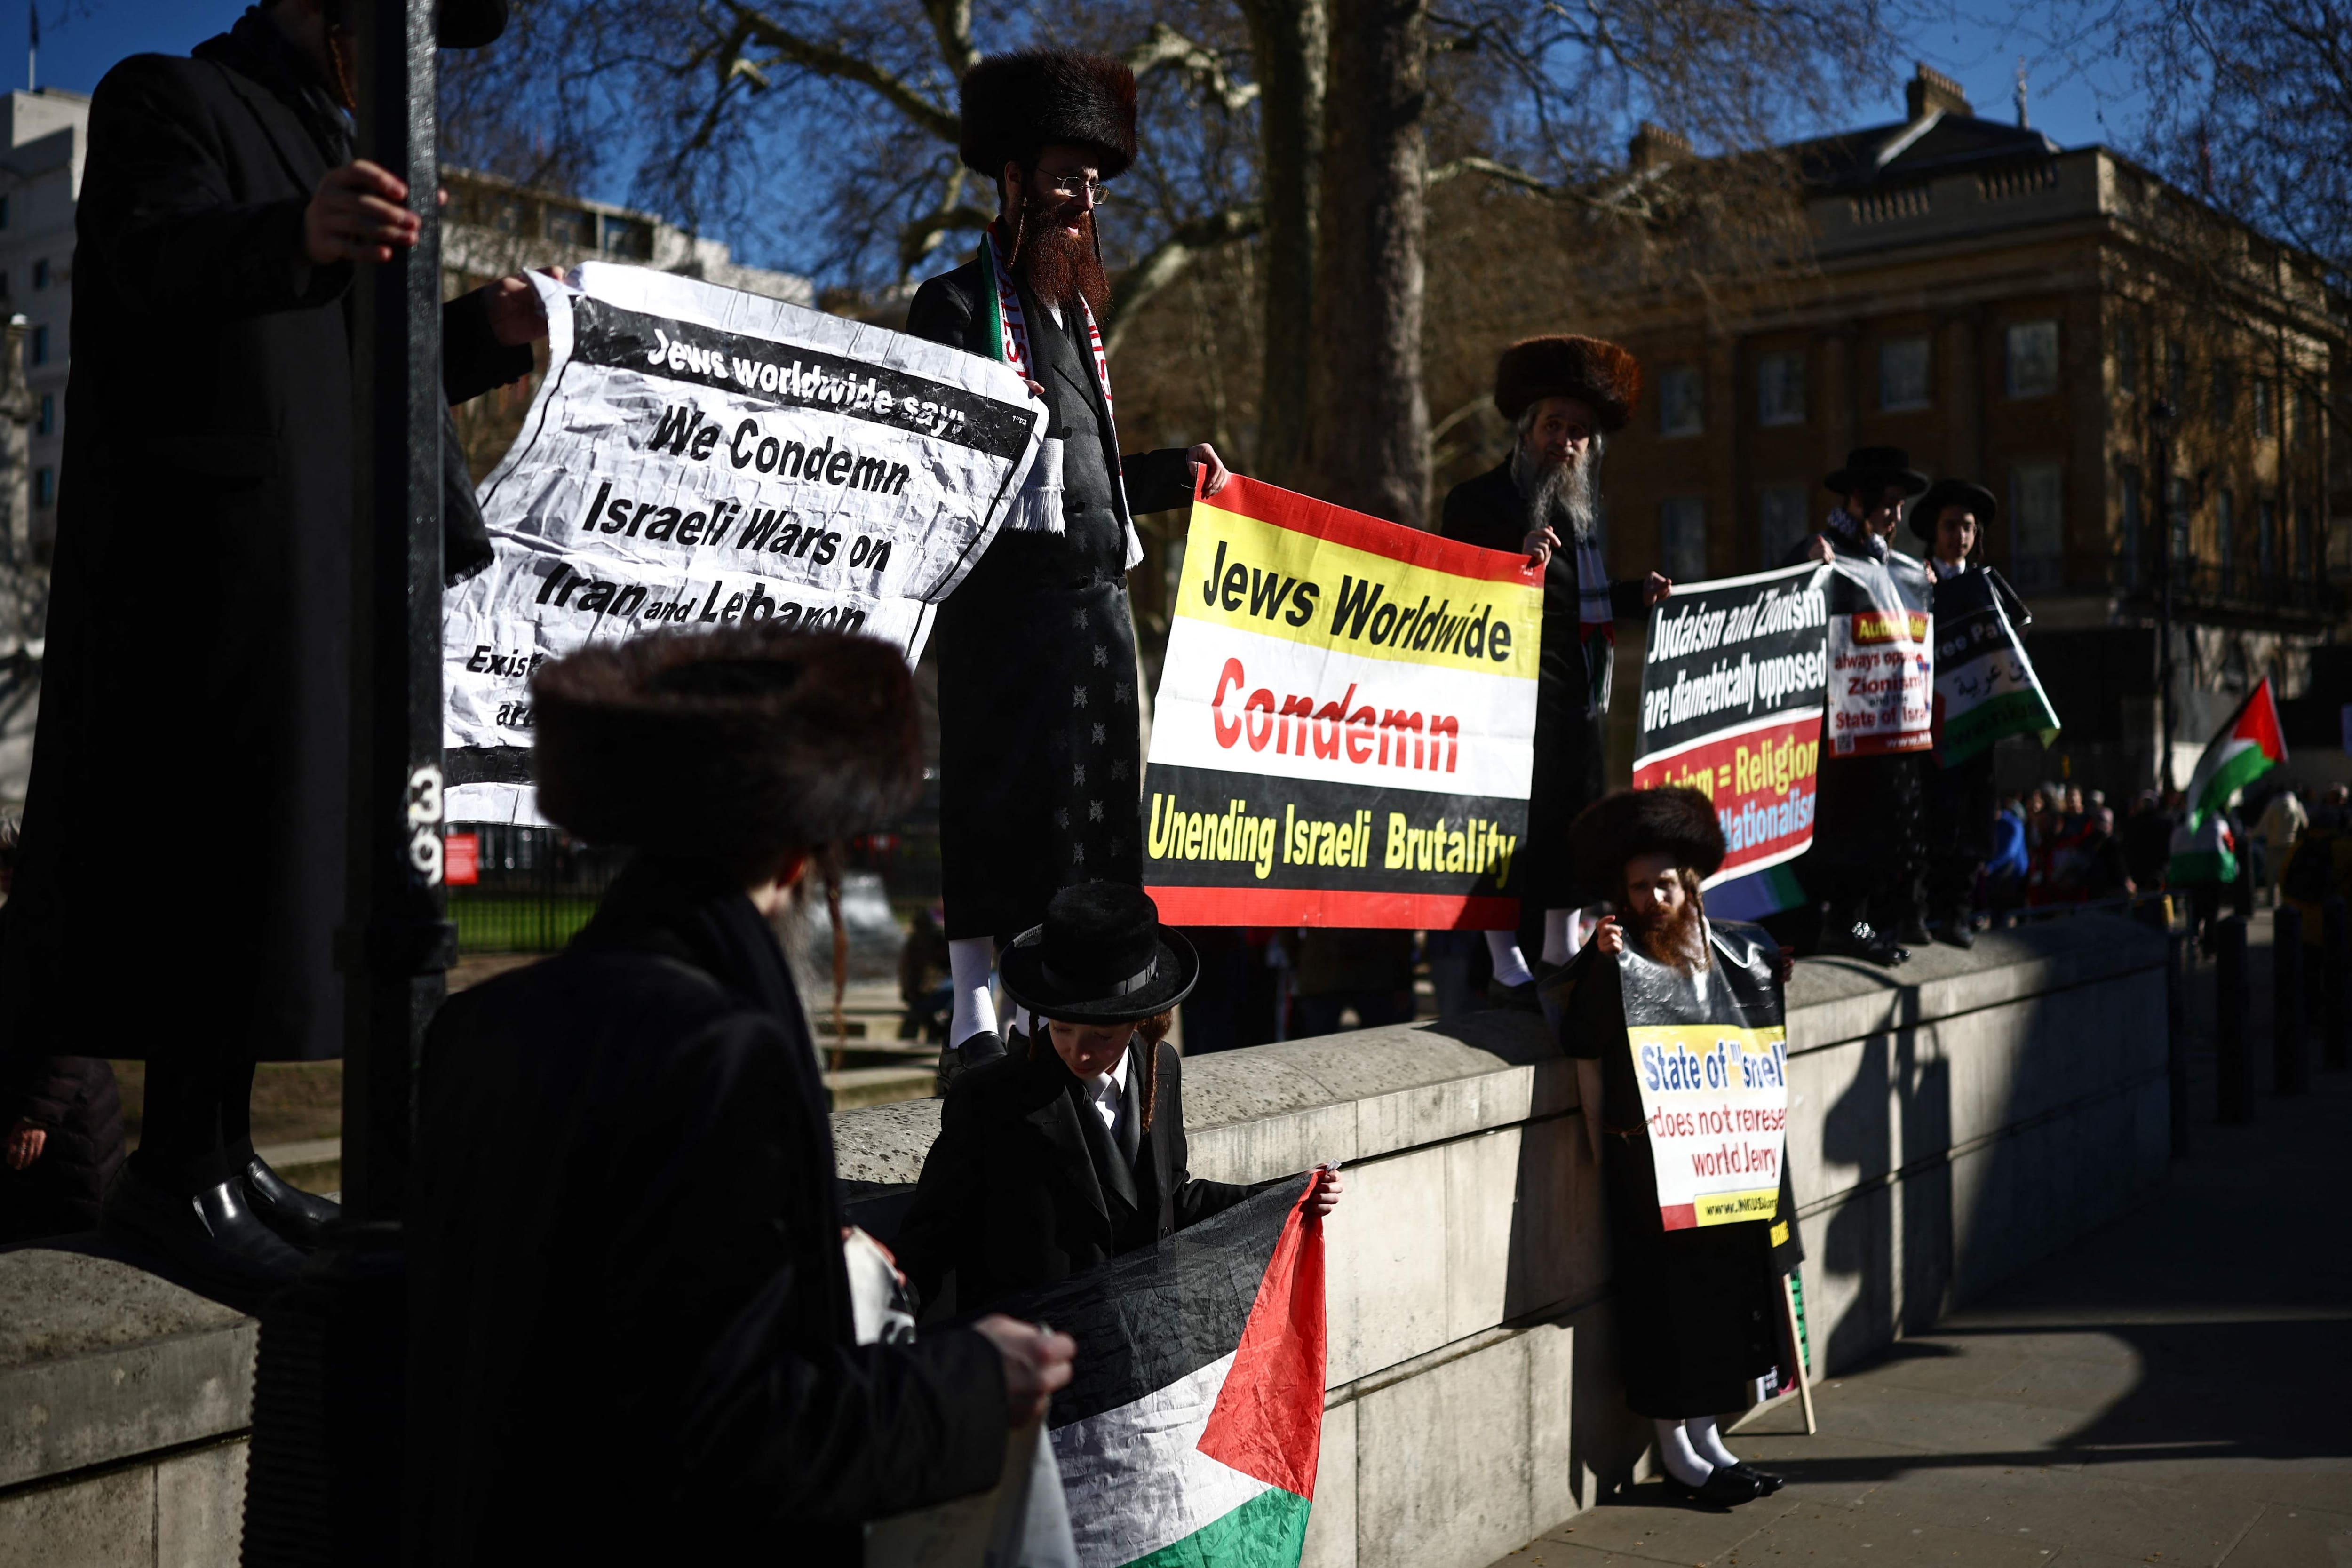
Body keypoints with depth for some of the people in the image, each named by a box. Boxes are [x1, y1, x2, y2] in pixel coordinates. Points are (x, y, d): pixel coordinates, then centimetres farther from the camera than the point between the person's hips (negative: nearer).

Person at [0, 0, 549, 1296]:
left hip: (315, 563, 9)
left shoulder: (327, 150, 26)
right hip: (208, 547, -9)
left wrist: (482, 334, 7)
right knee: (220, 843, -12)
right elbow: (149, 267, -20)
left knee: (277, 839, 6)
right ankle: (178, 1171, -9)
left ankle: (218, 1155, 11)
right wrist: (295, 239, -39)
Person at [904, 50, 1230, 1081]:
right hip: (1006, 598, -7)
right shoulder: (957, 302, 1)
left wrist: (1179, 475, 28)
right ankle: (974, 1024, -2)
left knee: (1094, 803, 5)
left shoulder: (1077, 312, 23)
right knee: (1002, 797, -8)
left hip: (1096, 598, 7)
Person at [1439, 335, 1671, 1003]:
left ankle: (1563, 957, 24)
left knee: (1573, 822, 13)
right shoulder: (1480, 500, -7)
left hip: (1581, 701, 8)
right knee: (1513, 823, -7)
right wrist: (1520, 566, -27)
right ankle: (1506, 966, 2)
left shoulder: (1583, 508, 17)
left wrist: (1636, 595, 11)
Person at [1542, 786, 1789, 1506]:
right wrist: (1604, 1162, -7)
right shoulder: (1611, 963, -7)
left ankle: (1707, 1439, 24)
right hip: (1647, 1165, -5)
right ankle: (1676, 1452, 12)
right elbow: (1588, 1066, -6)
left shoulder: (1730, 950, 6)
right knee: (1666, 1297, -1)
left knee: (1729, 1283, 10)